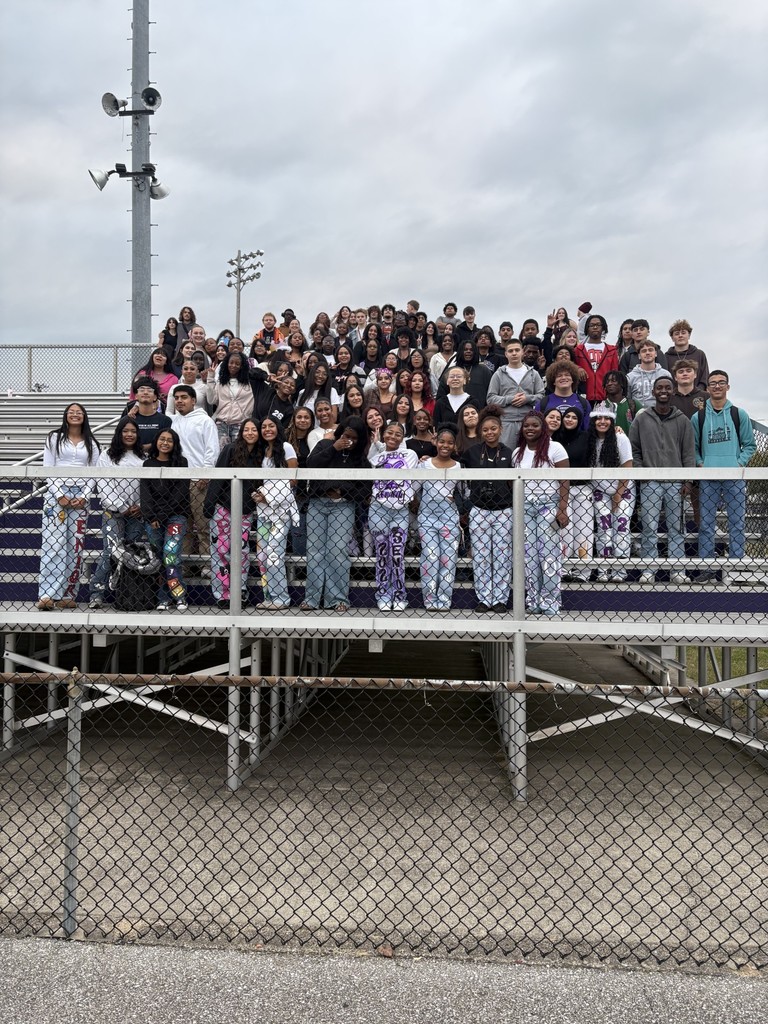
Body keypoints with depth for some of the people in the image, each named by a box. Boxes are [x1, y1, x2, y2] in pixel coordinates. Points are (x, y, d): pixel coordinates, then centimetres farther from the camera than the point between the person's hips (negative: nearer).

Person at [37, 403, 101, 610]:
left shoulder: (91, 444, 14)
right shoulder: (55, 438, 8)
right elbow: (48, 469, 2)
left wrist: (84, 496, -5)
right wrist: (59, 494, -9)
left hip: (80, 496, 2)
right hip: (56, 493, -2)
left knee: (76, 545, 0)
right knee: (53, 543, -11)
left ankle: (69, 595, 4)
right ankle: (47, 594, -16)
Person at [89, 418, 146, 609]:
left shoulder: (143, 458, 11)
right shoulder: (107, 456, 3)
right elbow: (104, 487, -2)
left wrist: (141, 507, -4)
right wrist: (122, 508, -7)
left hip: (137, 513, 3)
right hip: (113, 512, -3)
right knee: (111, 550, -14)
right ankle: (96, 593, -12)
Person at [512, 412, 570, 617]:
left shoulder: (554, 448, -3)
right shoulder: (517, 453, 11)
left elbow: (564, 482, -7)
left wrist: (562, 509, -14)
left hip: (549, 505, -4)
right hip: (525, 507, 4)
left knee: (549, 553, -6)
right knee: (528, 554, 3)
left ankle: (550, 602, 2)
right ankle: (533, 600, 10)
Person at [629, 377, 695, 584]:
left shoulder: (683, 421, 9)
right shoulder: (641, 419, 7)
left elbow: (689, 453, 7)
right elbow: (633, 450, 8)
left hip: (675, 482, 1)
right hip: (650, 483, -1)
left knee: (676, 527, 5)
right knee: (649, 527, -2)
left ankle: (677, 570, 10)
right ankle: (648, 570, 4)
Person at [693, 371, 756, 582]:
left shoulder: (739, 415, 5)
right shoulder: (698, 417, 6)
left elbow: (750, 445, 7)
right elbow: (693, 447, 9)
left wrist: (740, 463, -7)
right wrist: (700, 464, -6)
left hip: (735, 477, 0)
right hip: (708, 478, 0)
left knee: (736, 523, 2)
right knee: (706, 524, 3)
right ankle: (707, 566, 10)